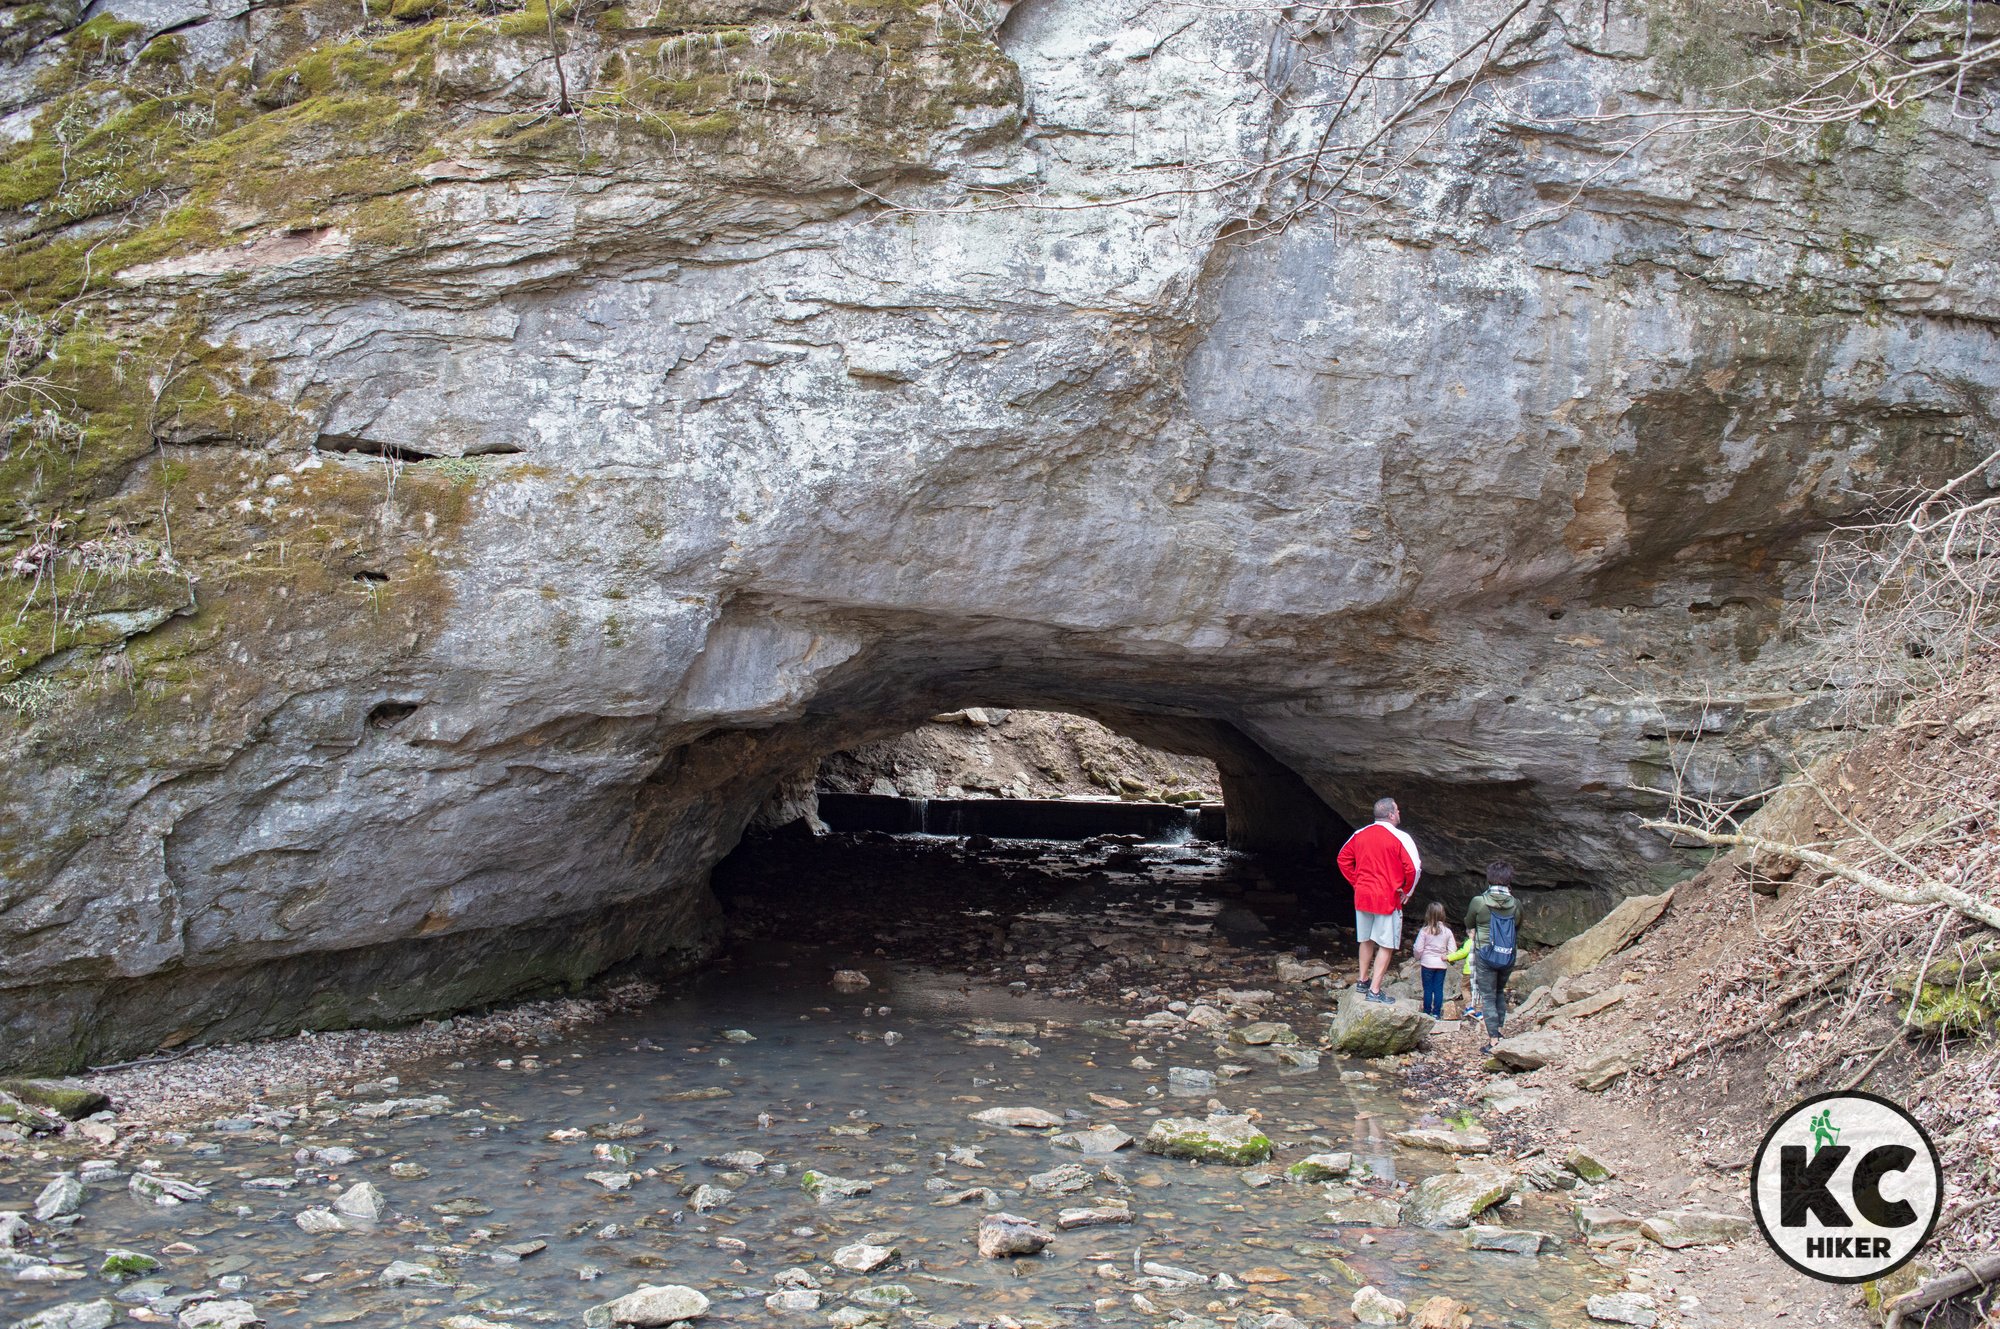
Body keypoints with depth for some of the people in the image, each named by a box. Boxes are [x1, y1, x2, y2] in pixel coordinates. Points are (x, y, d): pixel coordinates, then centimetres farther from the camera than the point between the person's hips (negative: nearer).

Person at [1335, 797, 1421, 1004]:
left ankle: (1363, 980, 31)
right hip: (1388, 898, -6)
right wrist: (1406, 891, -3)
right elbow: (1414, 868, -18)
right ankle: (1374, 991, -1)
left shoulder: (1360, 835, 5)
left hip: (1362, 895, 6)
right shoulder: (1400, 838, -12)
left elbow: (1343, 859, 13)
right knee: (1386, 945, 1)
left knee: (1367, 940, 22)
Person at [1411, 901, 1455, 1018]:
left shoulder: (1424, 931, -12)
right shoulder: (1447, 932, -5)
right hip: (1441, 964, 2)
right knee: (1439, 989, 8)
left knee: (1428, 989, 6)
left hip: (1427, 963, -2)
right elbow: (1452, 951, -4)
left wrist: (1418, 958, 12)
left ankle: (1427, 1012, 11)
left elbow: (1418, 949, -8)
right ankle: (1437, 1013, 9)